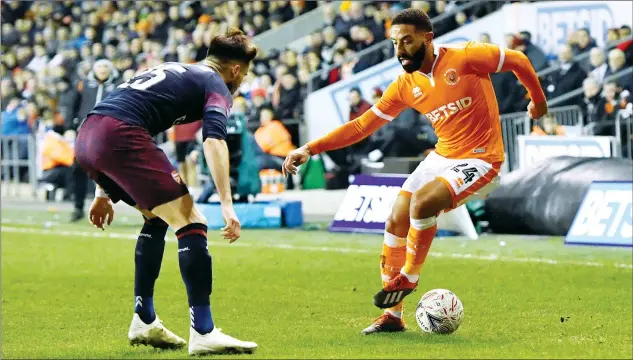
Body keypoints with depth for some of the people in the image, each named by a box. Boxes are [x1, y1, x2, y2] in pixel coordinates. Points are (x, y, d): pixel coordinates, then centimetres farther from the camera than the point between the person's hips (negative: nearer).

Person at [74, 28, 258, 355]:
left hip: (86, 137, 9)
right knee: (191, 224, -5)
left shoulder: (173, 71, 33)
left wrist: (104, 192, 37)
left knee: (157, 218, 26)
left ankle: (144, 322, 26)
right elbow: (214, 141, -11)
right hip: (119, 136, -9)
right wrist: (227, 205, -18)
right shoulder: (215, 85, 9)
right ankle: (203, 334, -11)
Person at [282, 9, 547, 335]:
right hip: (441, 157, 7)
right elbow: (363, 125, 4)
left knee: (422, 201, -28)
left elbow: (517, 60, -4)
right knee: (396, 221, -2)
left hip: (480, 160, -7)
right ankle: (392, 315, 9)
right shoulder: (405, 86, 1)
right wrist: (311, 148, -3)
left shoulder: (464, 57, -16)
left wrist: (538, 100, 8)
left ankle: (408, 278, -4)